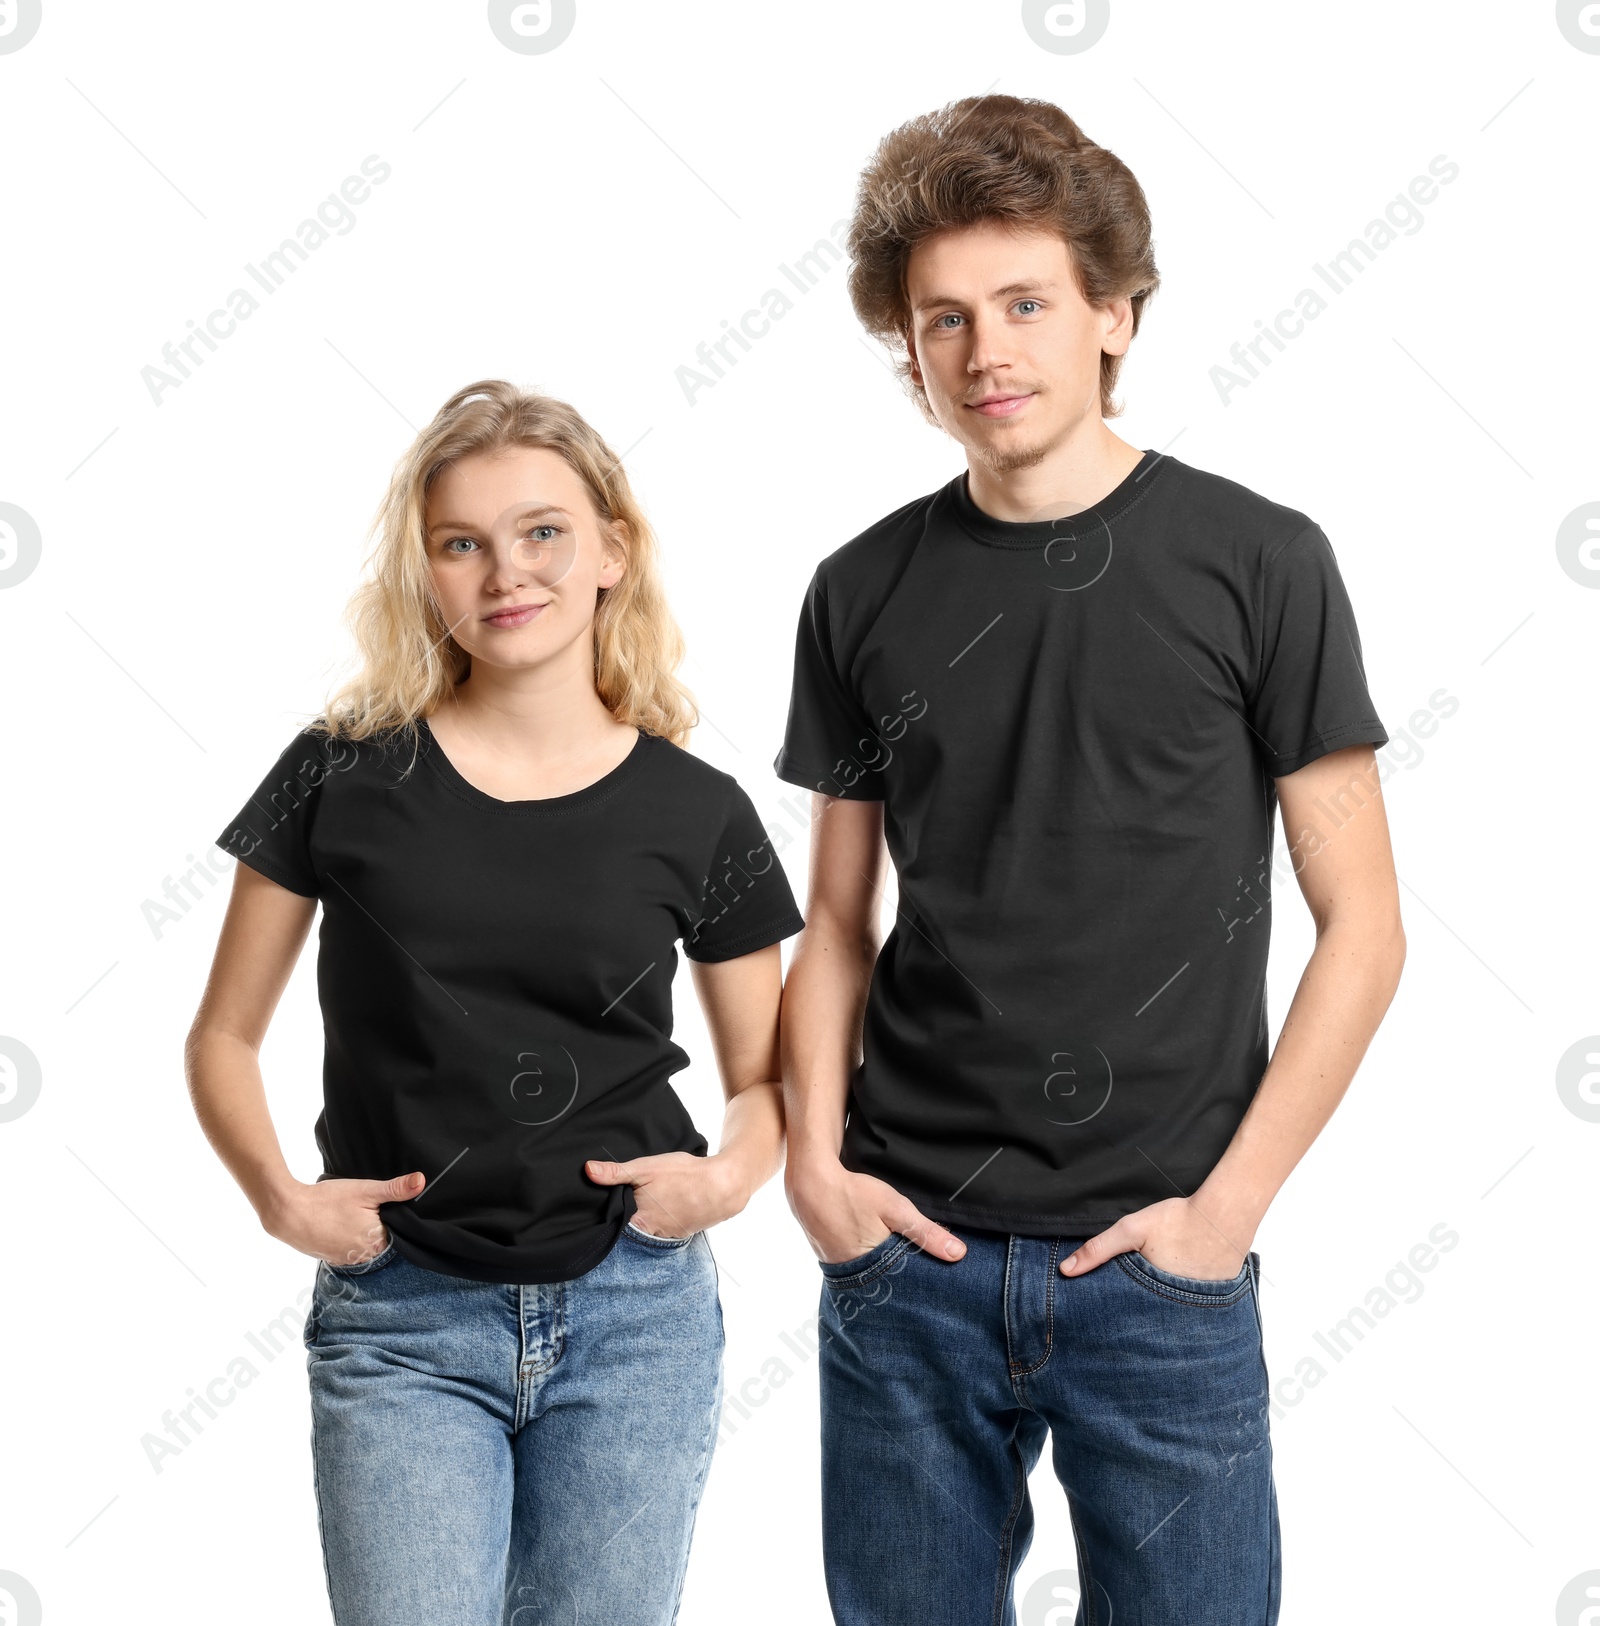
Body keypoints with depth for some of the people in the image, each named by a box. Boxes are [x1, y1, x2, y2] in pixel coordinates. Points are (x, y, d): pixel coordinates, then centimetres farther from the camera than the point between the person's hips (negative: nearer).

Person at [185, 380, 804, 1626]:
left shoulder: (697, 814, 1)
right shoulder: (347, 775, -1)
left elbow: (765, 1077, 11)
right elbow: (225, 1035, 6)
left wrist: (728, 1178, -9)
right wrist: (279, 1195, -10)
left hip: (636, 1316, 1)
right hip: (400, 1319, -1)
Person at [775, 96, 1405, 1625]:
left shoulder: (1255, 563, -4)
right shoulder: (865, 593, 5)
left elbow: (1359, 927, -3)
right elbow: (838, 919, 11)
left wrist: (1229, 1201, -9)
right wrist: (813, 1154, -2)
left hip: (1157, 1267, -2)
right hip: (907, 1247, 3)